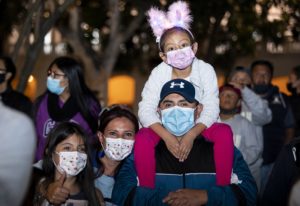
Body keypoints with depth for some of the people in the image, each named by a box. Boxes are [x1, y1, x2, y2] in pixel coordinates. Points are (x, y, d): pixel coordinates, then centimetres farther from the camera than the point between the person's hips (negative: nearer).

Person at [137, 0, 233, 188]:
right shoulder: (159, 73, -16)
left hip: (198, 124, 0)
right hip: (166, 126, 0)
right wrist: (167, 136, -36)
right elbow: (146, 110, -21)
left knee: (225, 133, -28)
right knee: (142, 139, -29)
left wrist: (191, 135, -36)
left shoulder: (205, 70, -16)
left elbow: (211, 109, -20)